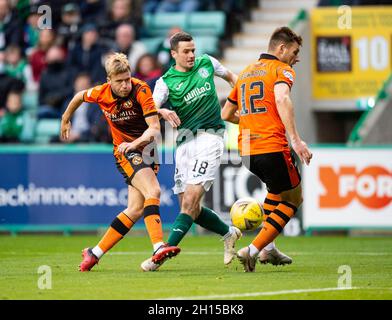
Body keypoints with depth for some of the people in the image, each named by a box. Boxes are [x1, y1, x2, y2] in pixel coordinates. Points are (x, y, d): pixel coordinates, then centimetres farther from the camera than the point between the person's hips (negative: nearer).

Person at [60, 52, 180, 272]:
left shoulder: (141, 90, -17)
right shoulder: (101, 93, -9)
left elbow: (154, 128, -23)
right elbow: (80, 97, 15)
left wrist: (135, 143, -39)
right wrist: (66, 120, 28)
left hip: (146, 148, 2)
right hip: (125, 151, -2)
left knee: (136, 209, 0)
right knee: (153, 191, -27)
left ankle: (95, 253, 11)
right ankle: (159, 247, -42)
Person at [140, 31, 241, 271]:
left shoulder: (207, 63, 7)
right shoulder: (166, 82, 2)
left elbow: (230, 76, 28)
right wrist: (163, 111, -35)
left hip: (209, 137, -3)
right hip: (185, 141, 3)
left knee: (190, 201, -16)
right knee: (189, 206, 2)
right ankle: (229, 233, 26)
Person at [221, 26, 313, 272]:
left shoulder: (246, 73, 22)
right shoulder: (282, 70, -1)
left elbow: (226, 114, 27)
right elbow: (281, 99, -23)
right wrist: (296, 140, -28)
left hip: (246, 149, 8)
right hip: (272, 147, -8)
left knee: (277, 187, 34)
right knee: (294, 199, 10)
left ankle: (268, 248, 24)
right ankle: (252, 250, -4)